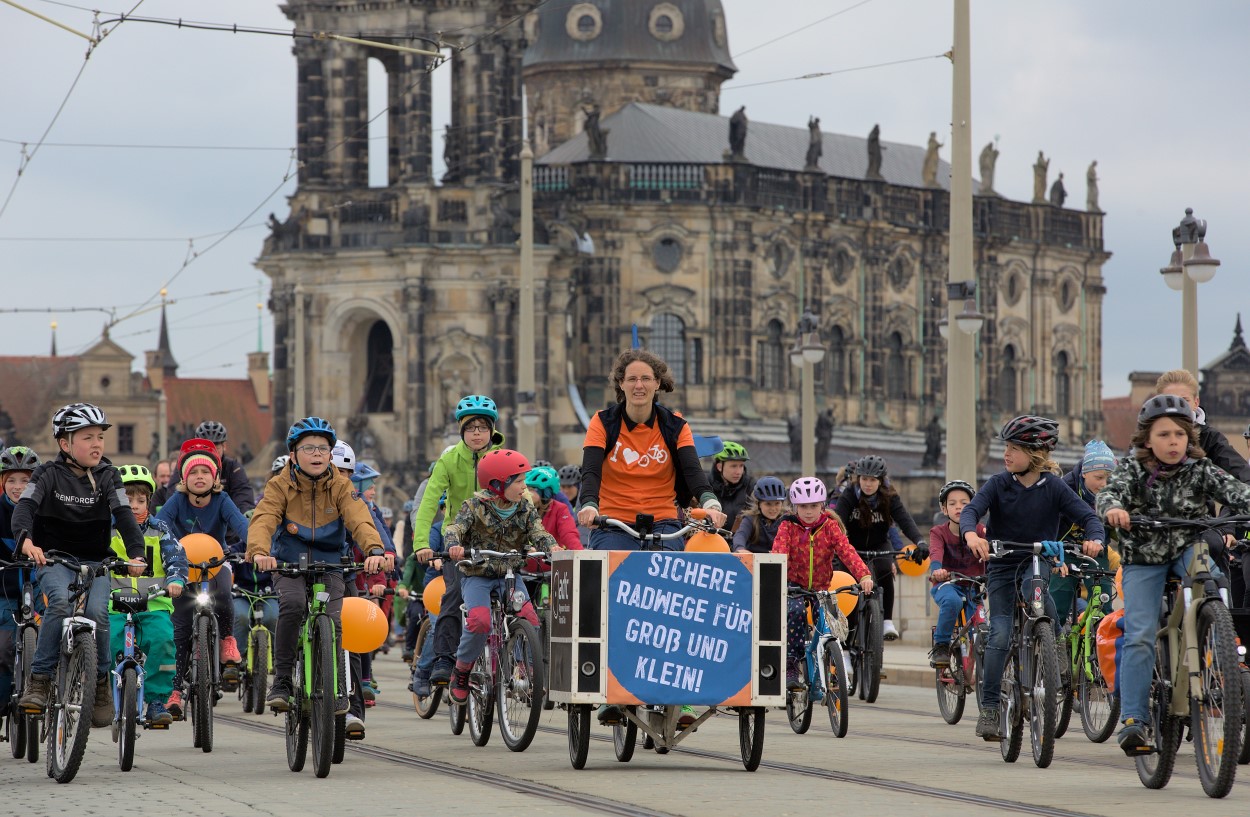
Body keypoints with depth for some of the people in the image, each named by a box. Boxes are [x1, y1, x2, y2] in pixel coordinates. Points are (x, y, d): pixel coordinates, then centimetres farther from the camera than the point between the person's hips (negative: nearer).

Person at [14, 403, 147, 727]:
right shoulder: (49, 473, -5)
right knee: (60, 603, -31)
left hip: (95, 562, 2)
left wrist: (136, 553, -26)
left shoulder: (107, 476, 2)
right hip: (53, 559, -2)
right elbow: (25, 506, -18)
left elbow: (124, 515, -9)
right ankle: (39, 680, -24)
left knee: (97, 612, -23)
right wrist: (26, 540, -39)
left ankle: (101, 681, -2)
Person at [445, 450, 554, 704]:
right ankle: (461, 672, -4)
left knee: (529, 618, -23)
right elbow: (454, 528, -21)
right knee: (480, 621, -28)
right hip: (477, 575, -3)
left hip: (509, 574, 3)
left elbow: (540, 534, -11)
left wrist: (554, 549, -34)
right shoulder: (476, 507, -9)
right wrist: (453, 545, -45)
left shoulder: (526, 510, 0)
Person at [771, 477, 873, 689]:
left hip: (821, 587, 3)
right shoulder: (788, 527, -4)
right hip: (794, 585, -3)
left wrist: (863, 575, -32)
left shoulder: (830, 526, -2)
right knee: (796, 610, -32)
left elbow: (847, 552, -16)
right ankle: (791, 664, -23)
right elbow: (779, 553, -20)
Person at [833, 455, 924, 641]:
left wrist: (920, 542, -46)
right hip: (854, 547, 0)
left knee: (885, 573, -28)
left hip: (880, 546, 0)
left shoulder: (890, 498, -15)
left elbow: (904, 520, -28)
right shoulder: (848, 497, -18)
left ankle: (887, 622, -21)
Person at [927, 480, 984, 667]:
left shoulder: (980, 531, 0)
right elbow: (936, 553, -25)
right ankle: (940, 646, -20)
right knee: (952, 601, -36)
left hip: (974, 587, 2)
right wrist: (936, 570, -48)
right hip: (947, 584, -2)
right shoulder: (938, 532, -4)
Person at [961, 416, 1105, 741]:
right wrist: (972, 535, -42)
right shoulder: (999, 484, -5)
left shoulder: (1053, 487, -5)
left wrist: (1094, 538, -35)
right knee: (1001, 635, -15)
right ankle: (989, 708, -11)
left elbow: (1088, 516, -12)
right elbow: (971, 511, -18)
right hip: (1003, 569, -1)